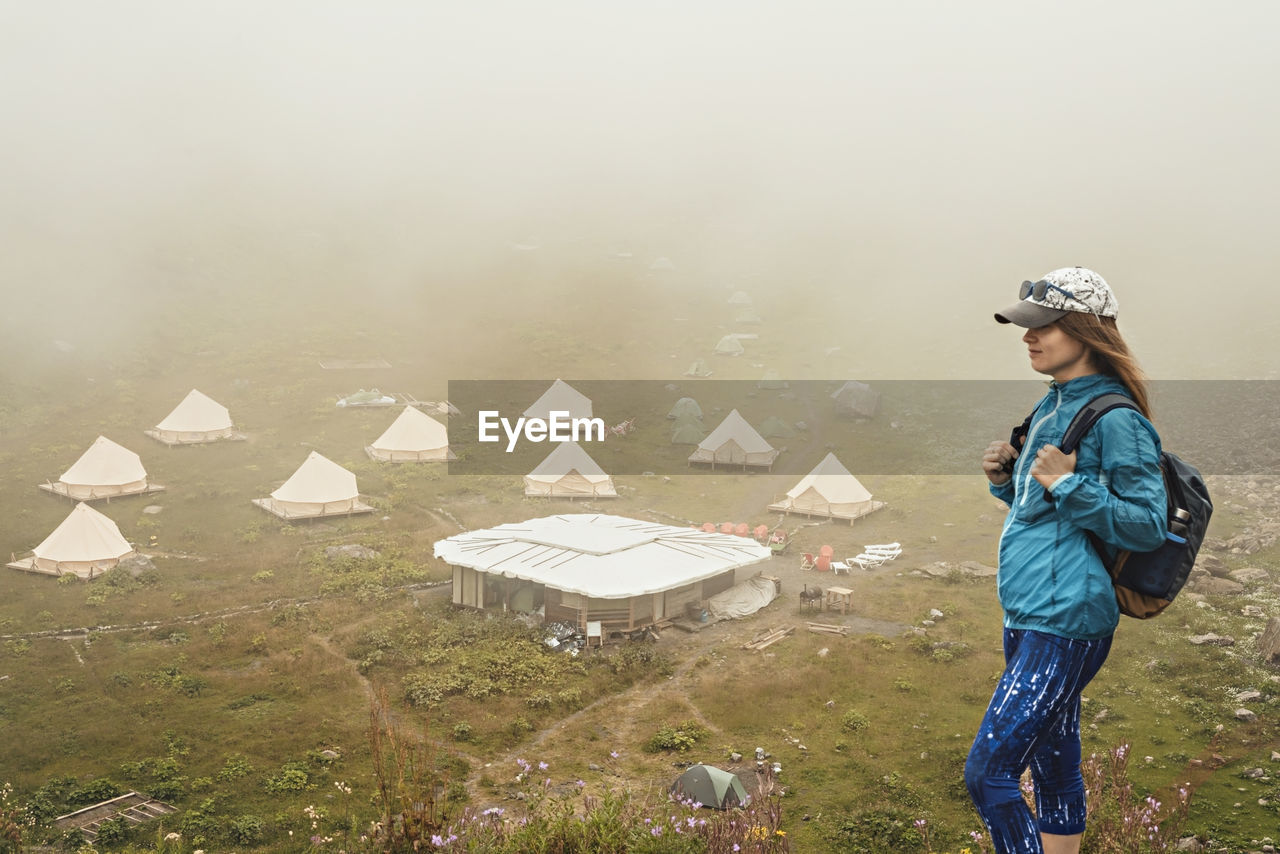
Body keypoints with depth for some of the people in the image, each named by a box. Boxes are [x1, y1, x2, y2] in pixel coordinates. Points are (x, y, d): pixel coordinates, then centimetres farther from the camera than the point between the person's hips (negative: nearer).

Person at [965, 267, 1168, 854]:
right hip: (1025, 615, 9)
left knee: (987, 772, -9)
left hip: (1065, 623, -9)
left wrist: (1067, 484, -21)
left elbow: (1148, 526, -14)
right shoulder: (1051, 407, 13)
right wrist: (1005, 477, 4)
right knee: (1053, 772, 18)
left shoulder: (1115, 418, -13)